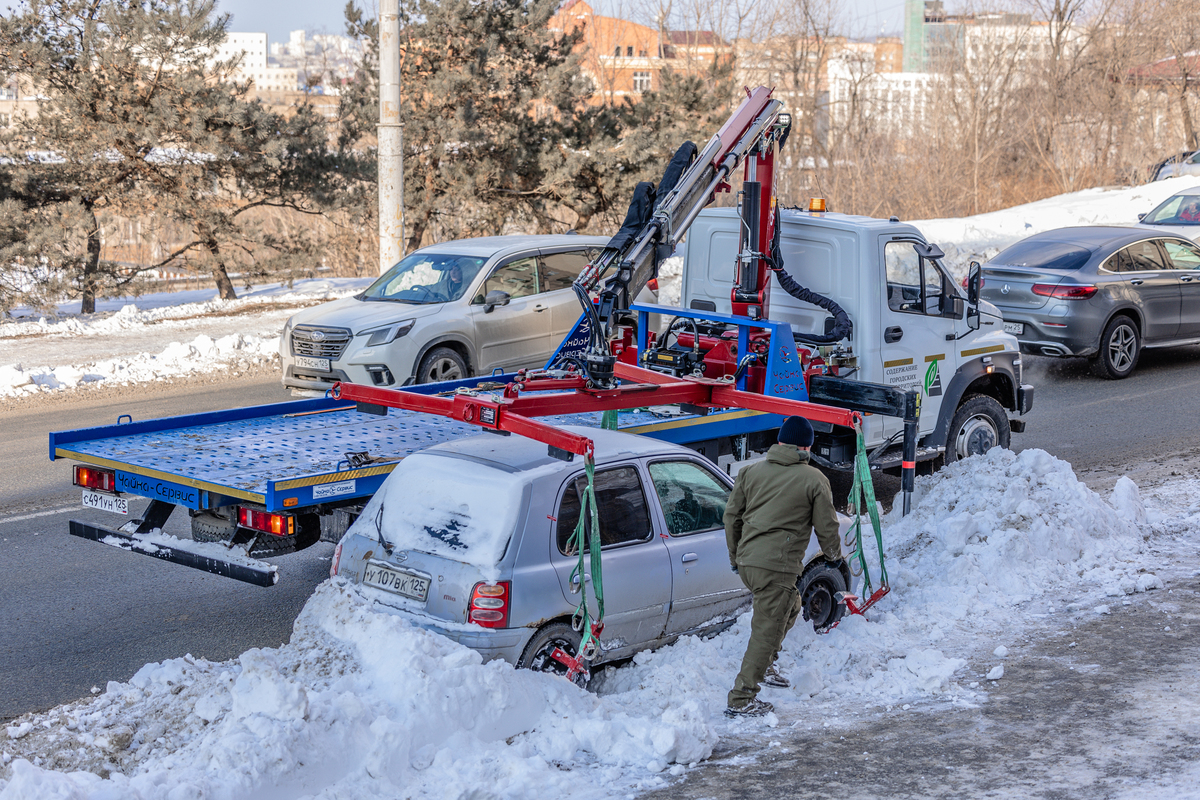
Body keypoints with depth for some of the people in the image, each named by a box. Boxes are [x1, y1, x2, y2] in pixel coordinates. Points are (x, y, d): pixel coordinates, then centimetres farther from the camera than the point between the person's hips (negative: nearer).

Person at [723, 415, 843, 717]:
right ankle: (741, 700, -2)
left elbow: (732, 516, 13)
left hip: (746, 560, 6)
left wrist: (735, 555, 26)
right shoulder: (815, 480, -1)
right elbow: (826, 527, 4)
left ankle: (763, 666, 31)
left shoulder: (751, 471, 11)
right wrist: (834, 555, 24)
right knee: (767, 630, -2)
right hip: (778, 566, -6)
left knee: (790, 606, 28)